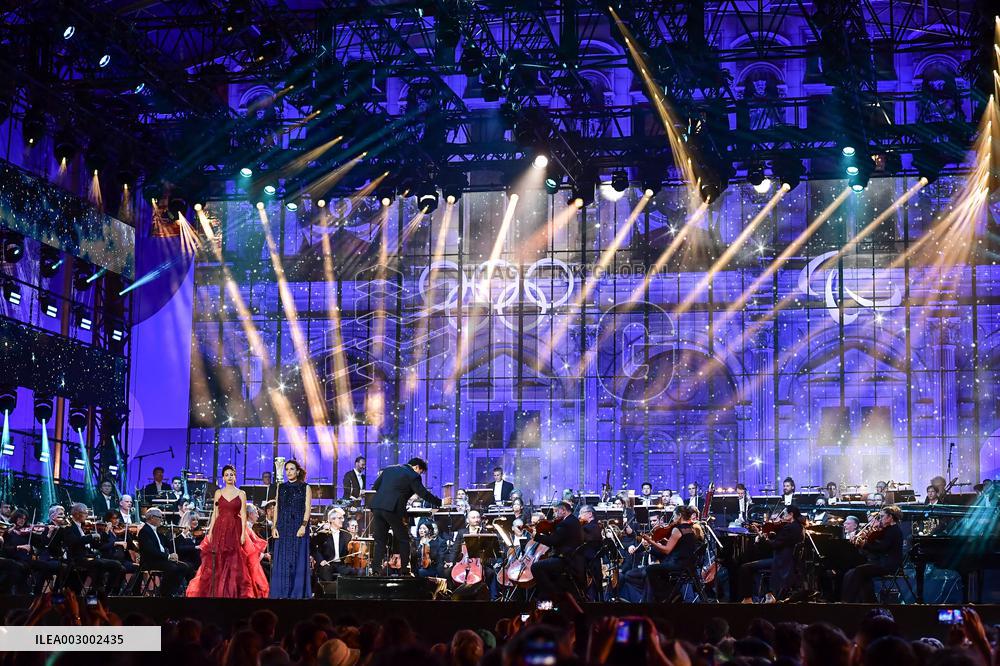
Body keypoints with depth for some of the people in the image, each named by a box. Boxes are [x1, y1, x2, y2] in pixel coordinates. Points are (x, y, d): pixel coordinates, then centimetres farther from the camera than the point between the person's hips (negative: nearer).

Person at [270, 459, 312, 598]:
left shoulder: (305, 488, 3)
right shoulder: (281, 487, 12)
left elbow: (307, 508, -4)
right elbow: (276, 508, 10)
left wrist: (303, 526, -17)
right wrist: (274, 527, -1)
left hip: (298, 528, -3)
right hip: (283, 528, 3)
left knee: (297, 559, -3)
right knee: (281, 560, 0)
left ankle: (297, 592, 0)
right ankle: (282, 592, 4)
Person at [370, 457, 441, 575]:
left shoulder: (388, 469, 19)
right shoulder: (413, 476, -1)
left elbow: (375, 486, 20)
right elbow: (424, 494, -4)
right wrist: (440, 503, 3)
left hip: (377, 507, 6)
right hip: (393, 508, -6)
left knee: (380, 541, 13)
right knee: (403, 540, 7)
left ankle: (376, 568, 7)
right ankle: (405, 569, 5)